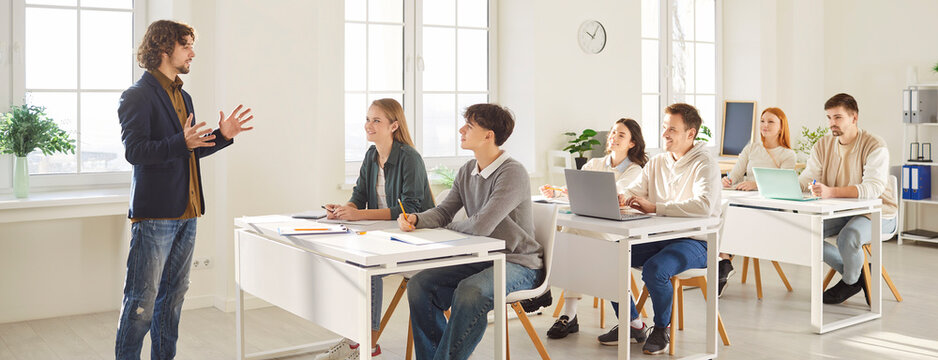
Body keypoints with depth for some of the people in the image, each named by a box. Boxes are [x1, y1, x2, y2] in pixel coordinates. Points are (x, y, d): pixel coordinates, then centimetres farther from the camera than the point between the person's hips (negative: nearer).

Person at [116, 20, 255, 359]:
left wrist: (221, 136, 11)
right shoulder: (138, 95, -7)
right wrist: (182, 143, -30)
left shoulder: (183, 98, 19)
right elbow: (134, 151, -18)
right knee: (142, 301, -5)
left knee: (173, 295, 14)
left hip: (186, 213, 9)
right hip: (154, 214, -8)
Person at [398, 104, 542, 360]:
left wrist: (448, 227, -7)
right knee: (419, 285, -11)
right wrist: (416, 219, -11)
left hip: (518, 264, -8)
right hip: (481, 259, 8)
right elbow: (443, 212, 11)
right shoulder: (466, 172, 9)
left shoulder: (512, 173, -18)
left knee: (469, 293, -35)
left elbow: (481, 226, -26)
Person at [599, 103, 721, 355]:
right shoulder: (657, 162, 12)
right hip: (658, 237, 7)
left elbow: (704, 205, -28)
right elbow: (634, 191, 8)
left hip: (695, 241, -7)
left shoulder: (705, 164, -10)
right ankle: (632, 324, 7)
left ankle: (662, 329, -3)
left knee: (654, 269, -34)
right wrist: (620, 198, -18)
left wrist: (655, 207, -29)